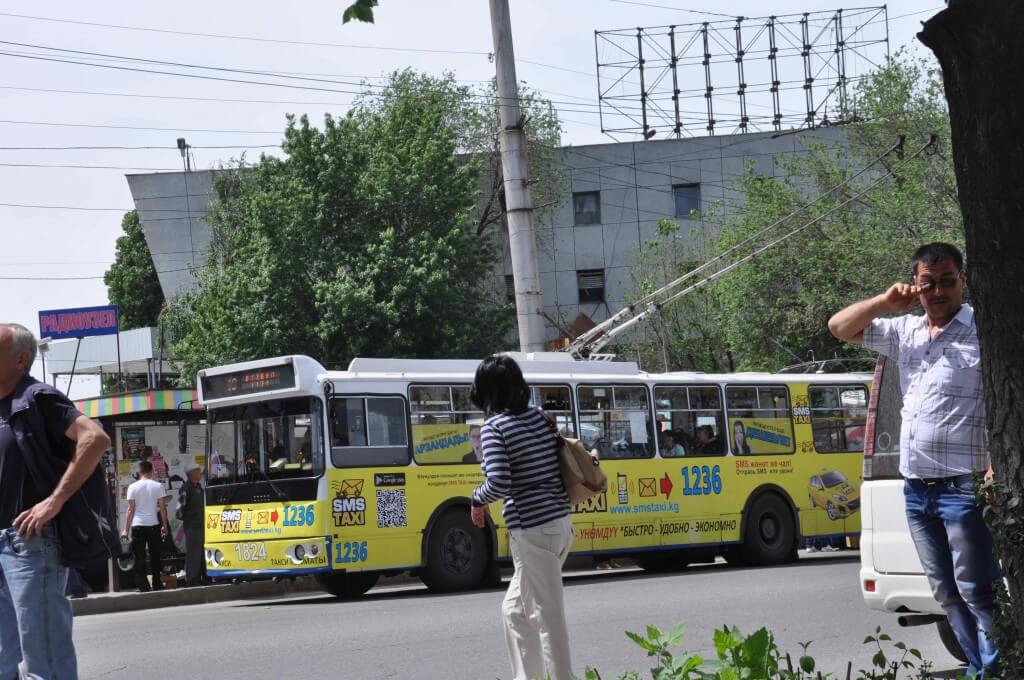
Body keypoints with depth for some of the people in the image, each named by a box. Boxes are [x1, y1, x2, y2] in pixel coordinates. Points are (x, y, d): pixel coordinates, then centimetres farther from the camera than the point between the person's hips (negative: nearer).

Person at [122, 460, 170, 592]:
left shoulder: (133, 487, -2)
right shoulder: (158, 486, 0)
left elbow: (131, 509, -2)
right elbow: (162, 508, -1)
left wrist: (126, 529, 1)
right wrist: (165, 526, 7)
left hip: (138, 526, -1)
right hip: (154, 525, 1)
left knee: (140, 557, 2)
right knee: (155, 556, 12)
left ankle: (143, 586, -4)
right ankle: (157, 584, 14)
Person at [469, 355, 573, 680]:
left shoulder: (494, 427, -11)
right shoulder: (540, 417, 9)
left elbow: (499, 483, -21)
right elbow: (565, 463, 15)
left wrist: (478, 500, -1)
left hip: (532, 531, -8)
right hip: (560, 522, 8)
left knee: (548, 615, -1)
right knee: (516, 608, 20)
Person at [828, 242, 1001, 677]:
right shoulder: (905, 332, 14)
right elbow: (840, 328, 19)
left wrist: (998, 466, -23)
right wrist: (885, 302, 3)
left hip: (962, 487, -7)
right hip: (916, 489, 7)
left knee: (974, 589, -11)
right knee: (946, 591, 9)